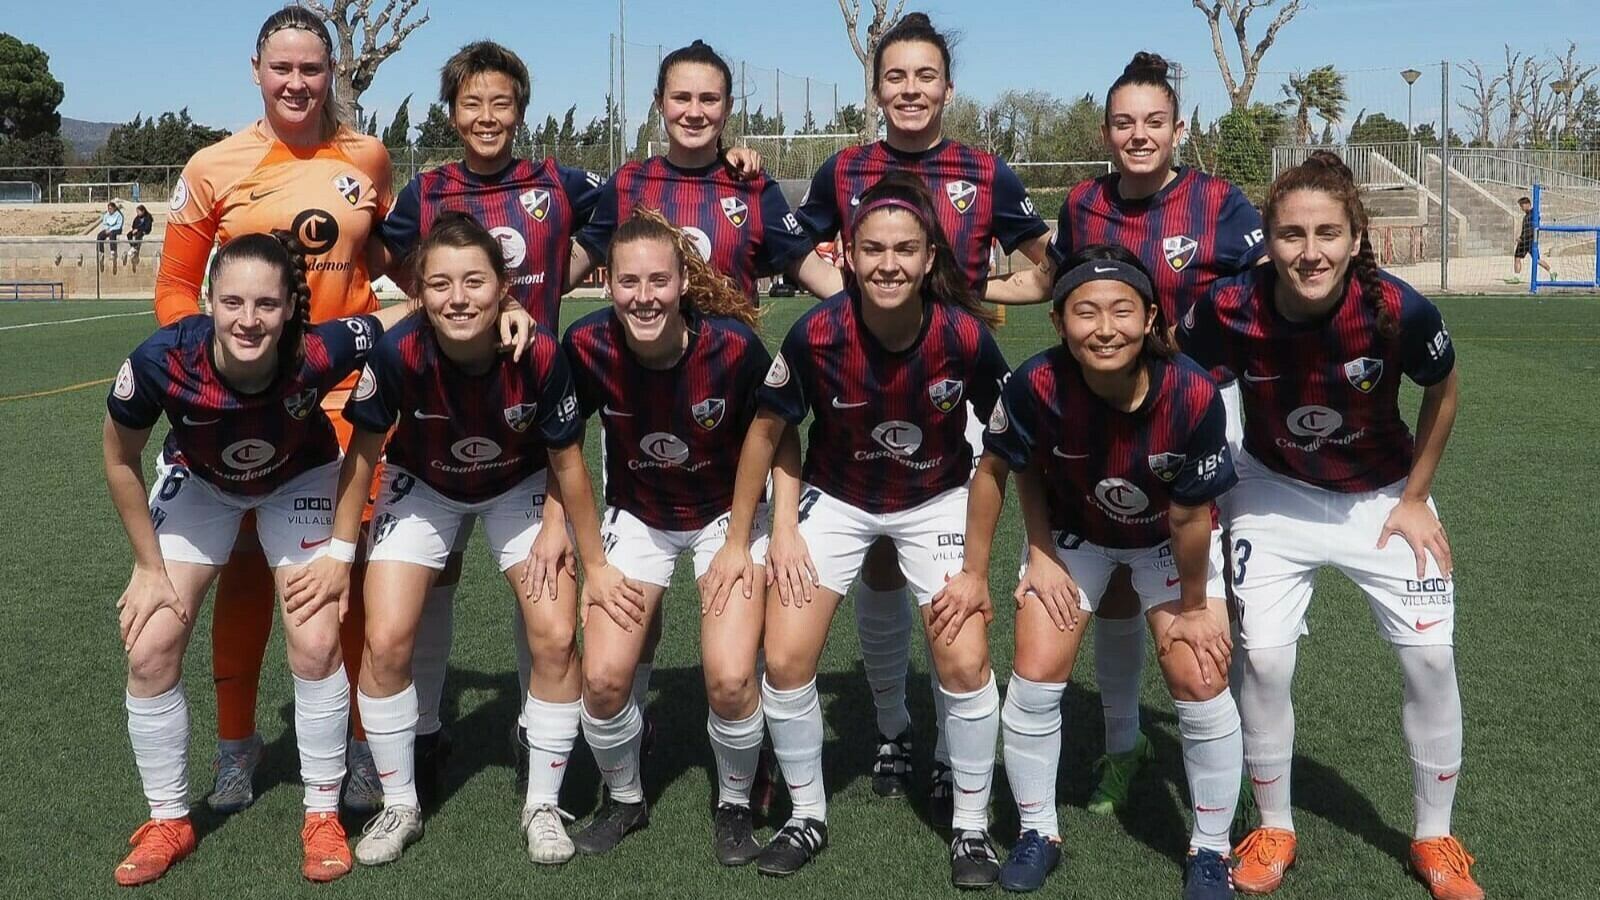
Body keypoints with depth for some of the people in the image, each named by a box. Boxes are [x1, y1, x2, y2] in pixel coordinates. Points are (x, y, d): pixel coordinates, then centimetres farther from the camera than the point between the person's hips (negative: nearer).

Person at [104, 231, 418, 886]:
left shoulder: (319, 354, -38)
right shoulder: (163, 361, -36)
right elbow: (121, 460, -16)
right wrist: (149, 567, -10)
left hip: (298, 480, -1)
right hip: (198, 482, 1)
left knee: (315, 644, -12)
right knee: (149, 652, -5)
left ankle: (322, 815, 10)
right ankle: (167, 821, 17)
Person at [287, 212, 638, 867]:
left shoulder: (540, 355, -32)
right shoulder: (398, 353, -32)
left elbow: (567, 463, -16)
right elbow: (364, 451, -13)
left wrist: (595, 562, -7)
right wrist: (340, 554, -6)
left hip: (519, 489, 0)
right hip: (423, 490, 0)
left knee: (557, 639, -10)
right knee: (385, 642, -10)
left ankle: (542, 806, 11)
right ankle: (400, 806, 13)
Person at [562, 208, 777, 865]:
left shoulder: (733, 345, -26)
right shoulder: (588, 346, -21)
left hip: (727, 515, -2)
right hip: (637, 516, 2)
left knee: (730, 679, -17)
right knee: (603, 678, -11)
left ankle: (735, 805, 14)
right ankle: (625, 799, 20)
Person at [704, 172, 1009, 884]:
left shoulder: (966, 337, -25)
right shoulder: (817, 334, -25)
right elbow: (768, 430, -9)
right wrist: (737, 542, -2)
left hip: (937, 501, 0)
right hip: (836, 499, 1)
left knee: (965, 663, -11)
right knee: (785, 661, -7)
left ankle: (972, 827, 13)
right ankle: (807, 816, 18)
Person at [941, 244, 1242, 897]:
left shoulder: (1192, 395, -35)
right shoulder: (1038, 385, -33)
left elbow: (1189, 516, -22)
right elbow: (999, 466, -13)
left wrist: (1192, 607, -8)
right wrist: (975, 572, -6)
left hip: (1171, 541, -1)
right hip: (1073, 532, 1)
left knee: (1199, 681, -6)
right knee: (1035, 678, -4)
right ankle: (1038, 833, 19)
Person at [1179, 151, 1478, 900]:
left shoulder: (1397, 311, -29)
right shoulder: (1229, 311, -29)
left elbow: (1442, 393, -7)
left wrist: (1415, 498, -4)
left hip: (1382, 495, 0)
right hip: (1275, 493, 0)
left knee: (1430, 657, -2)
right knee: (1264, 658, -7)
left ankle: (1435, 839, 20)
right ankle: (1273, 829, 17)